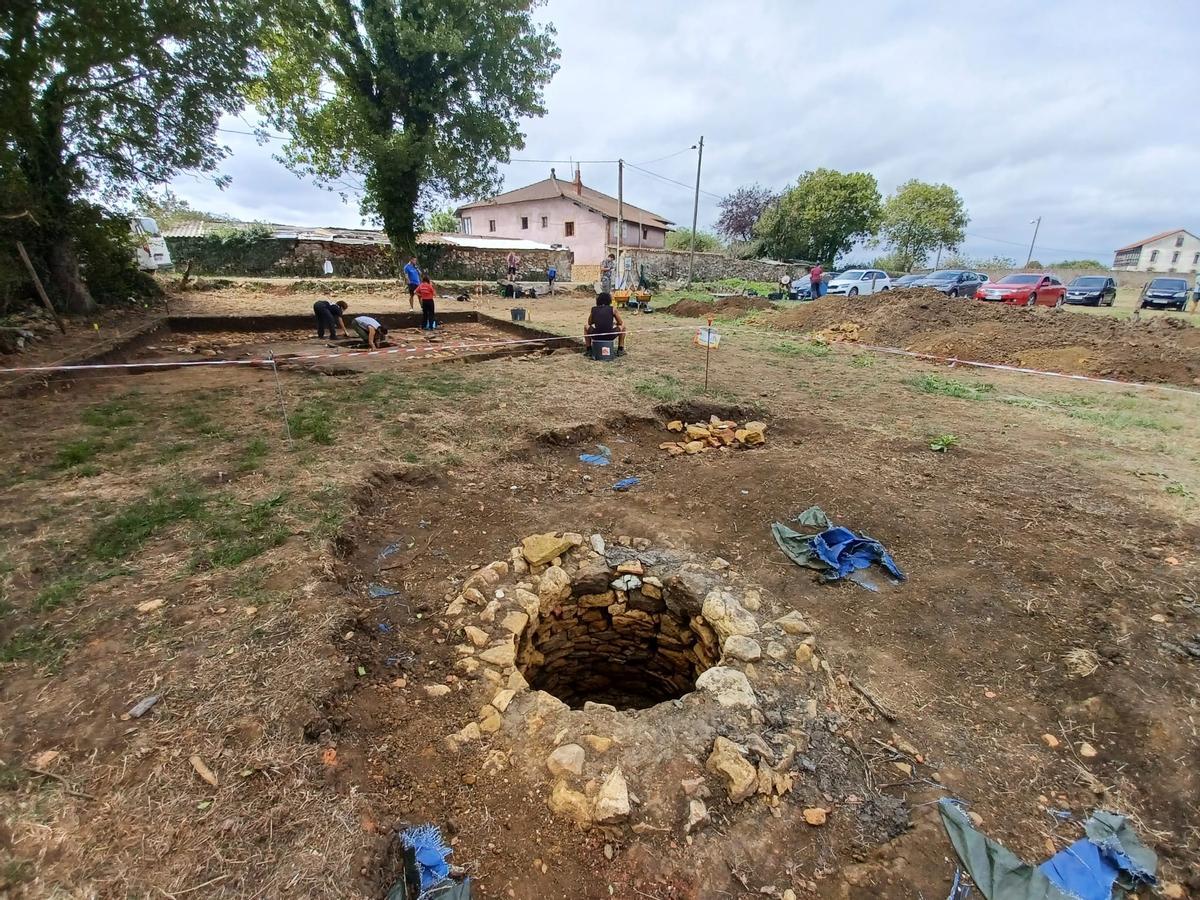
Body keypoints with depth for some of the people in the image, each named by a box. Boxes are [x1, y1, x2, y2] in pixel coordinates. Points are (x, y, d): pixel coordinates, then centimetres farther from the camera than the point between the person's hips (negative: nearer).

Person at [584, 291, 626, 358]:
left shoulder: (593, 309, 8)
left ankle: (588, 349, 30)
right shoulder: (612, 309, 3)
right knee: (622, 326, 28)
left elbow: (589, 323, 22)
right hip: (610, 336, -1)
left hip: (596, 336, 1)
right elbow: (620, 323, 14)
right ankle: (620, 350, 28)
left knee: (586, 327, 33)